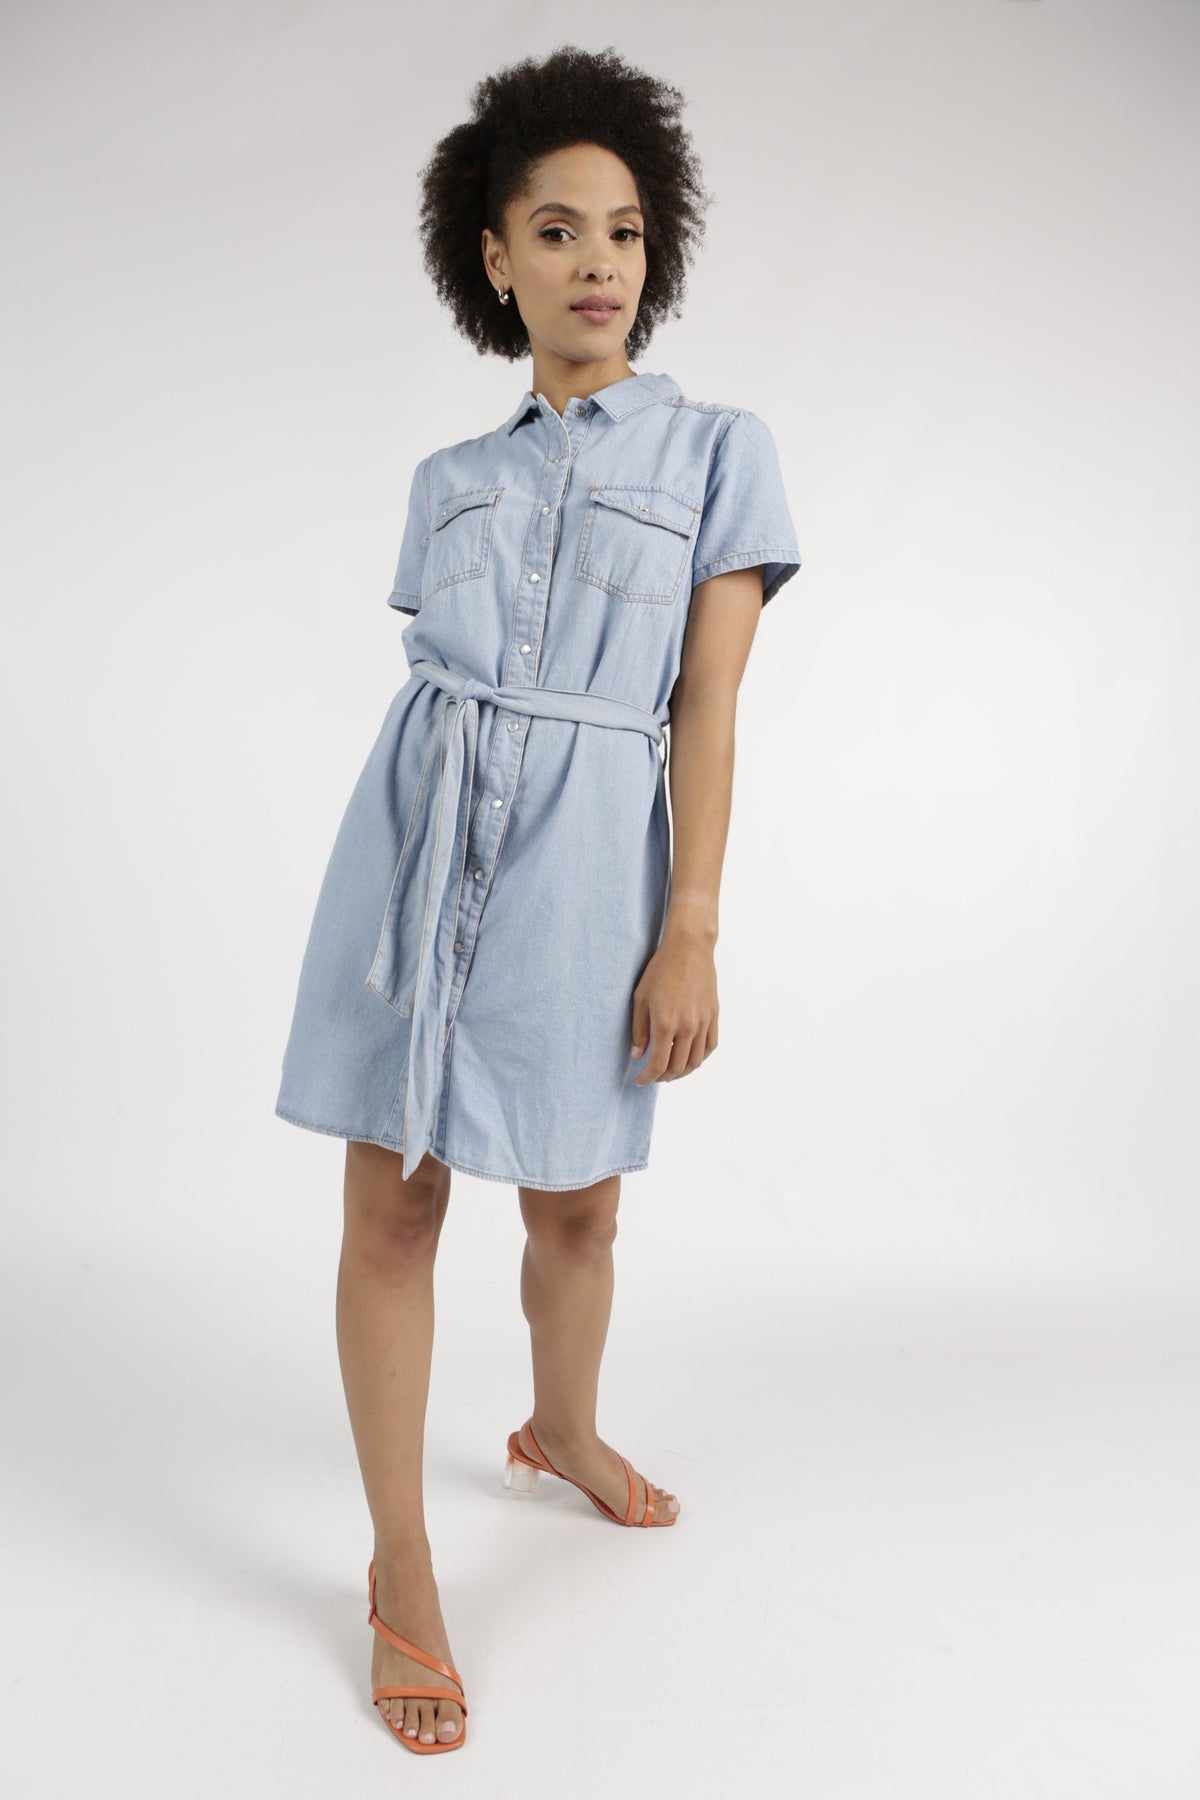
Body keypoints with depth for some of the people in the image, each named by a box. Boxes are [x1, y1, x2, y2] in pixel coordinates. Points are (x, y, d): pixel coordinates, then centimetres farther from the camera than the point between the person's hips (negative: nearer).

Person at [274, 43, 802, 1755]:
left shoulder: (719, 446, 4)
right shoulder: (447, 479, 13)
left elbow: (707, 705, -3)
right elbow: (428, 677, 14)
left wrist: (692, 935, -8)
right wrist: (419, 872, 11)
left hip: (588, 859, -2)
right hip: (418, 842, 2)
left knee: (579, 1200, 13)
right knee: (393, 1209, 2)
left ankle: (562, 1431, 44)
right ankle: (402, 1574, 18)